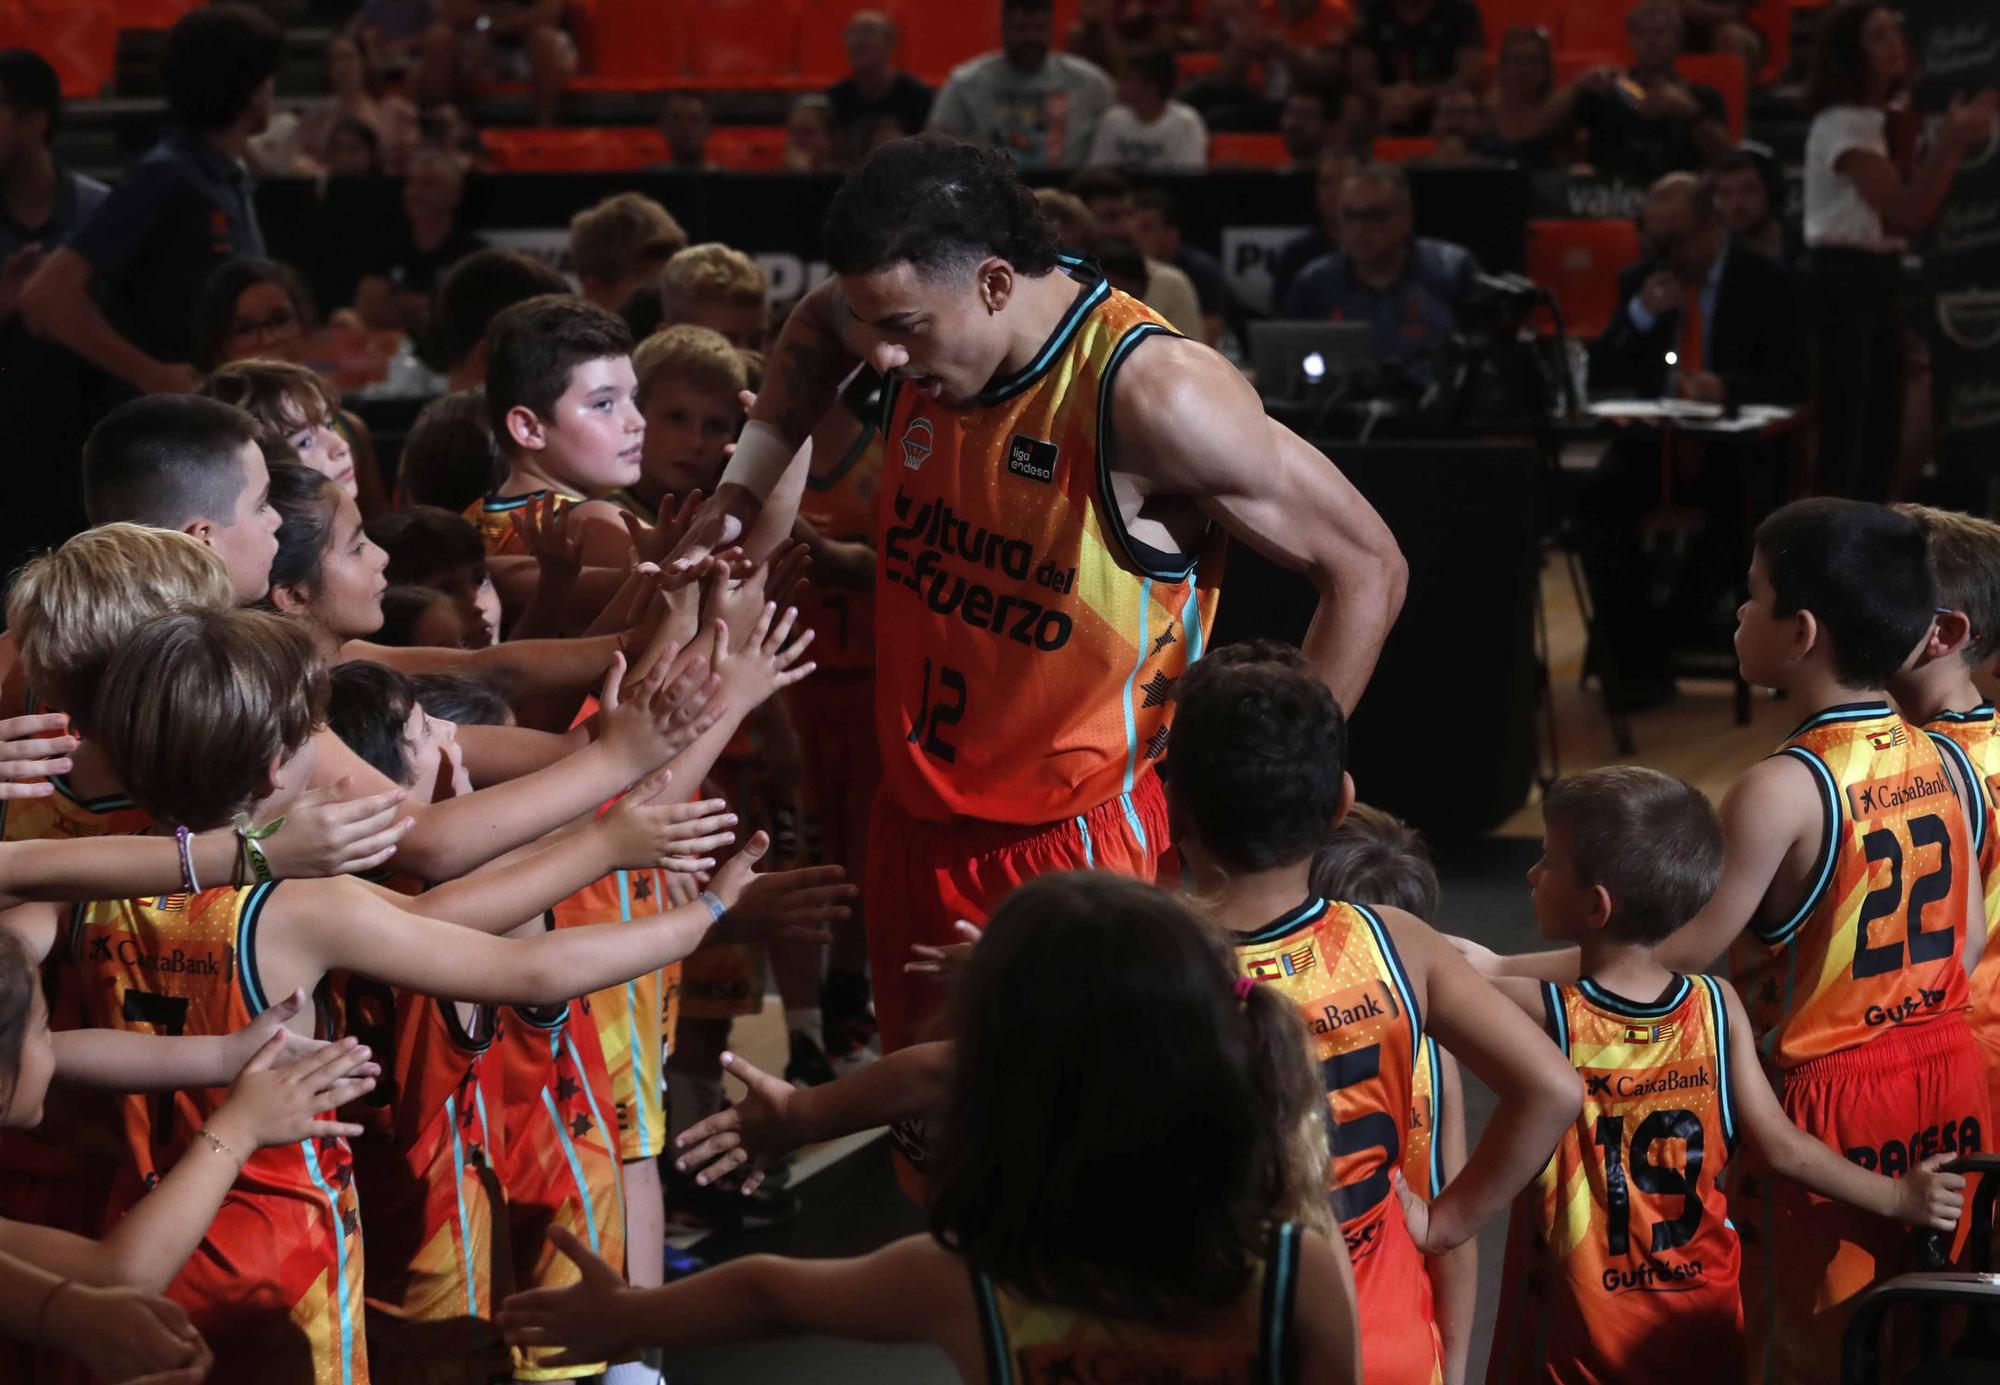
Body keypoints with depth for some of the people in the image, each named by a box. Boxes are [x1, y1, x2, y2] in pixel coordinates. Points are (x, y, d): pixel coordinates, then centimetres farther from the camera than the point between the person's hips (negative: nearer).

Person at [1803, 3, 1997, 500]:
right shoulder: (1842, 124, -14)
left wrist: (1954, 146, 4)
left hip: (1878, 277, 9)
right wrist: (1948, 144, -20)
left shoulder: (1882, 123, 15)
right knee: (1843, 434, -8)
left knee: (1882, 432, 10)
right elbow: (1902, 212, -20)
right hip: (1843, 278, -9)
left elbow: (1918, 213, 12)